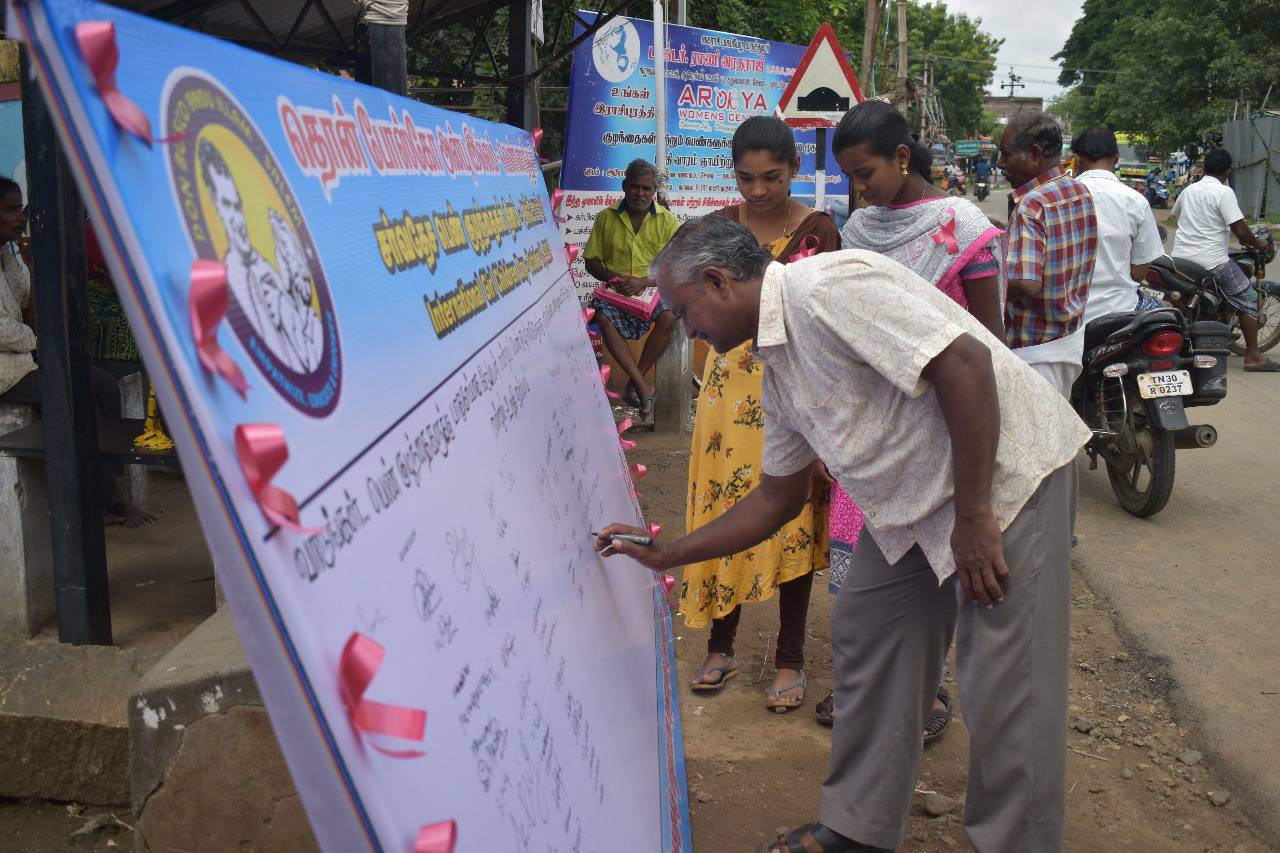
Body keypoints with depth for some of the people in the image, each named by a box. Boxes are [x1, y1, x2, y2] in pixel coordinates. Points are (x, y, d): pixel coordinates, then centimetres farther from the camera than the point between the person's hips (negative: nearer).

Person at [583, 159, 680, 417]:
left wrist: (643, 282, -18)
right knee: (602, 316, -33)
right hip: (616, 292, 1)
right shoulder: (606, 218, 7)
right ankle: (643, 387, -34)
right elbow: (592, 260, 10)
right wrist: (615, 278, -11)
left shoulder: (667, 221, 3)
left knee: (668, 317, -34)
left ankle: (635, 381, -15)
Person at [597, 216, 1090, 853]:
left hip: (1005, 472, -10)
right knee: (866, 633, 13)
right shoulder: (778, 367, 11)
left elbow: (965, 362, -27)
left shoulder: (825, 287, -20)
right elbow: (779, 497, 20)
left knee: (1002, 686, -5)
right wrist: (666, 555, 19)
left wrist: (972, 516, -24)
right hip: (914, 502, 10)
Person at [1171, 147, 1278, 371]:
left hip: (1180, 258, 6)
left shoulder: (1188, 190, 10)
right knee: (1248, 299, 4)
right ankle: (1252, 357, 1)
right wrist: (1257, 244, 3)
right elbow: (1240, 230, -17)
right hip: (1211, 261, -6)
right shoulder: (1224, 193, -11)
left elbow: (1175, 213, 32)